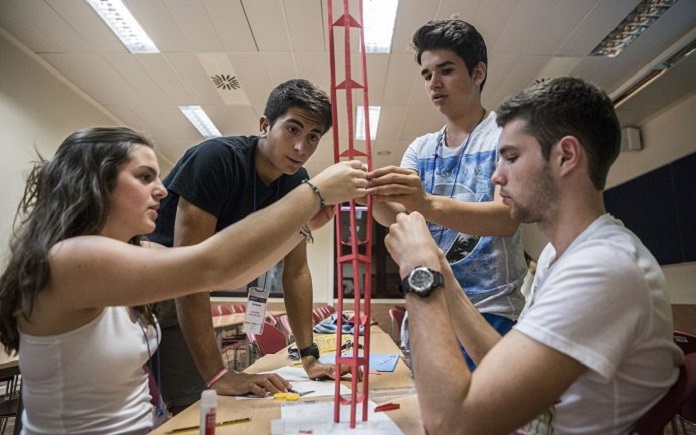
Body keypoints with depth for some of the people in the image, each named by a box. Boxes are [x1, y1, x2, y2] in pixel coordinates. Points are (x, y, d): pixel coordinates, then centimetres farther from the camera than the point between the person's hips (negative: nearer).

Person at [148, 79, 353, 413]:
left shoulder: (296, 184, -6)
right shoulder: (217, 159, -26)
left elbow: (296, 271, -2)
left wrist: (309, 357, -5)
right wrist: (216, 374, -28)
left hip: (183, 296, 6)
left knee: (194, 407, 9)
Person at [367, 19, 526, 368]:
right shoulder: (420, 149, 10)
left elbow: (507, 218, -23)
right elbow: (395, 216, -5)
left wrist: (428, 204, -40)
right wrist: (371, 194, -27)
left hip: (488, 311, -5)